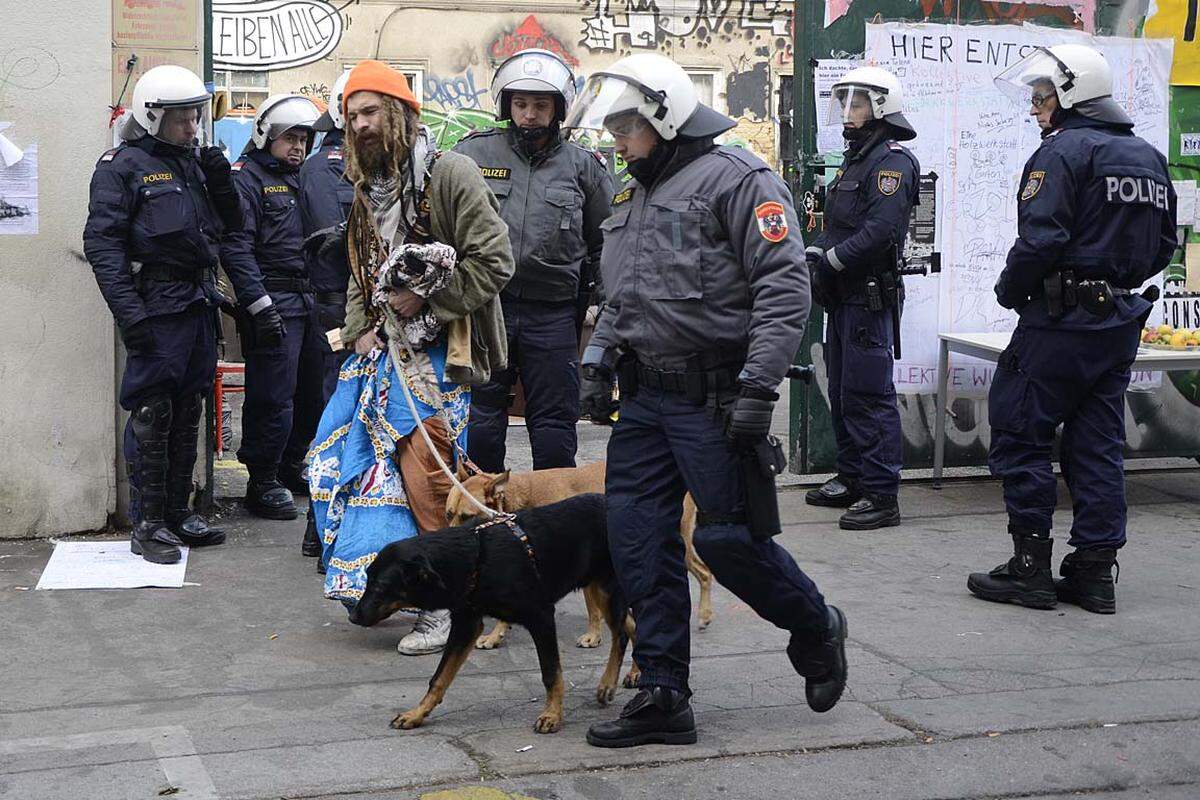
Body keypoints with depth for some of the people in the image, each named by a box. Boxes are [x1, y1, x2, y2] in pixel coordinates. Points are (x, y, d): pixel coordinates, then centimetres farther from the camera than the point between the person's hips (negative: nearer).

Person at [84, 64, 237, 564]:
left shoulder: (195, 162, 15)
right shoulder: (123, 166, -6)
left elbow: (230, 225, 21)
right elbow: (102, 242, -12)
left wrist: (220, 181, 2)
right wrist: (129, 312, -19)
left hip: (199, 304, 7)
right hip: (156, 307, -7)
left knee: (187, 413, 12)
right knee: (152, 415, -4)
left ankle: (178, 512, 22)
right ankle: (147, 525, 3)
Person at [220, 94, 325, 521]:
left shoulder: (302, 179, 19)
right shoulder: (246, 178, -6)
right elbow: (236, 247, -14)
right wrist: (261, 306, -20)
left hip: (307, 301, 8)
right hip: (272, 302, -8)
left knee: (313, 389, 12)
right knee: (273, 397, -7)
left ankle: (292, 466, 29)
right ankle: (262, 484, 4)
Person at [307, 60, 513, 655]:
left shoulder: (450, 175, -11)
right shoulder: (368, 189, 16)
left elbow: (494, 262, -16)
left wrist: (425, 298, -17)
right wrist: (359, 331, 9)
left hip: (435, 355, -8)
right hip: (382, 347, 9)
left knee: (425, 478, -12)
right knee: (340, 461, 7)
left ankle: (448, 607, 0)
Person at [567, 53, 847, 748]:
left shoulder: (739, 180, -9)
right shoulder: (638, 196, 19)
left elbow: (785, 288, -16)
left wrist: (757, 387, -21)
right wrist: (598, 361, 13)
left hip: (715, 400, -8)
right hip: (647, 397, 8)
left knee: (728, 538, -5)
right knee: (638, 541, 3)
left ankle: (817, 629, 25)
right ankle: (664, 699, 12)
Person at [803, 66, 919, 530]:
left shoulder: (892, 161, -13)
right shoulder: (855, 160, 19)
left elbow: (881, 231, -24)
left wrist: (830, 261, -18)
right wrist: (815, 254, 2)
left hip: (871, 297, -10)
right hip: (844, 296, 10)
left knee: (869, 395, -9)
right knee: (842, 392, 17)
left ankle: (881, 496, -6)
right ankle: (851, 479, 28)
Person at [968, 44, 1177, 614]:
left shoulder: (1063, 151, -12)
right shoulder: (1148, 157, 14)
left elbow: (1041, 238, -21)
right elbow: (1164, 243, 17)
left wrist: (1009, 290, -6)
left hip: (1063, 319, -8)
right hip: (1122, 322, 8)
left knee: (1020, 433, 1)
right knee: (1098, 444, 10)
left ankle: (1031, 567, 2)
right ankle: (1094, 571, 12)